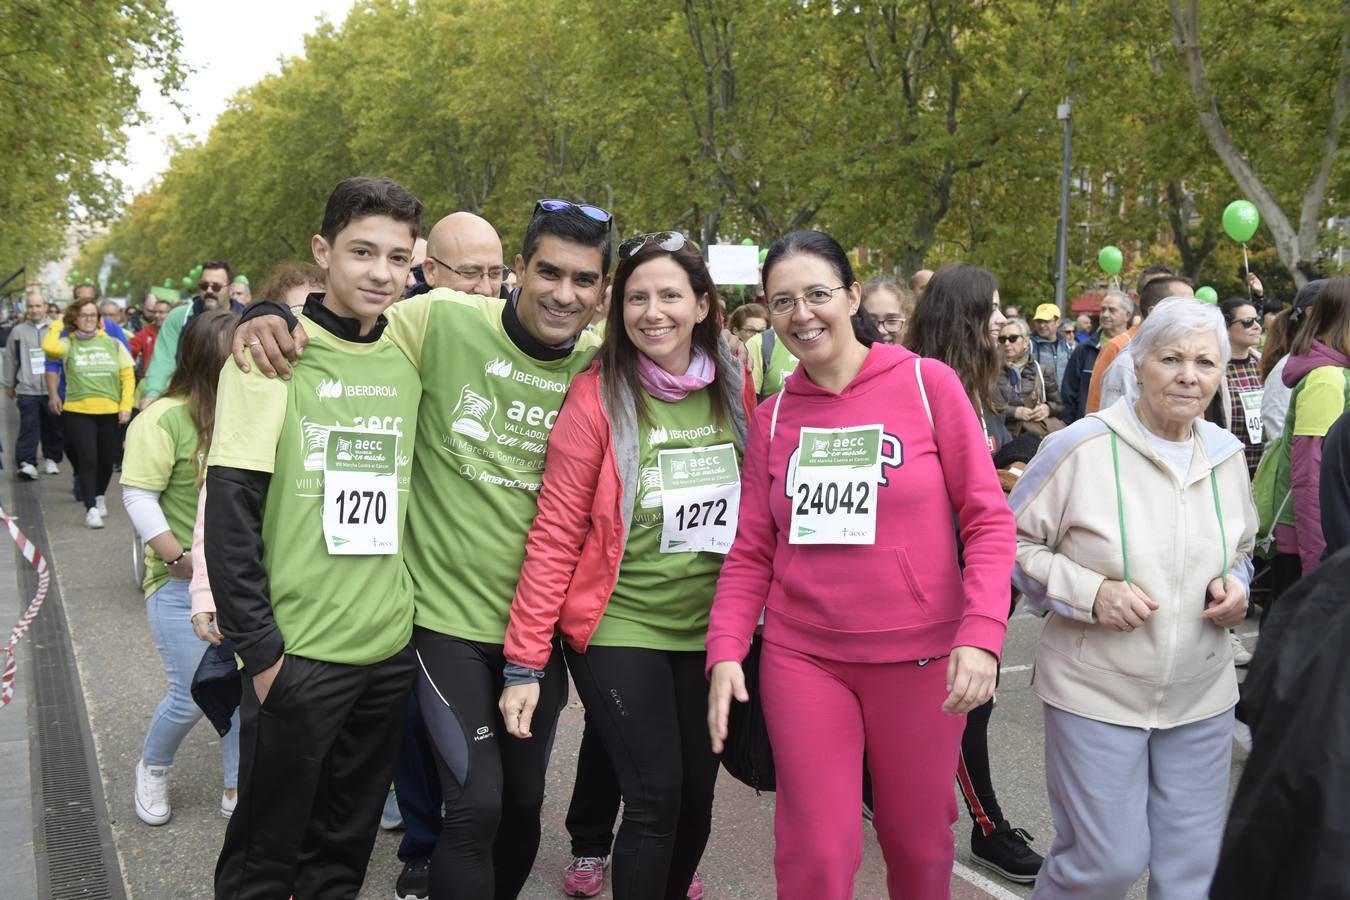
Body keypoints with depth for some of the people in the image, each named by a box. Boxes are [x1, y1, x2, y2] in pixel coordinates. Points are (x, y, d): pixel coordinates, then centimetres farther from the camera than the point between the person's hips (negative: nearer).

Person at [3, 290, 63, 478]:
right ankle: (27, 463, -9)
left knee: (53, 427, 9)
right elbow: (10, 360, 13)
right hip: (27, 390, -1)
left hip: (53, 389, 1)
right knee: (28, 428, -8)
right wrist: (9, 385, 15)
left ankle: (52, 459, 24)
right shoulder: (18, 332, 6)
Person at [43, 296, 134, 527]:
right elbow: (50, 348, -21)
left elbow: (128, 376, 6)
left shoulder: (113, 344, 7)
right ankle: (91, 509, -5)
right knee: (87, 458, -9)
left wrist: (126, 406, -2)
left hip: (111, 412, 2)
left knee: (107, 459, 10)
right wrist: (56, 325, -3)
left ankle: (99, 496, 35)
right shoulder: (68, 344, 2)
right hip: (78, 412, -2)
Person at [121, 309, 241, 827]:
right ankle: (152, 768, 32)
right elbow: (138, 498, -13)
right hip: (182, 583, -5)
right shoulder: (166, 418, -13)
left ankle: (237, 789, 24)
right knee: (191, 697, 1)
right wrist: (180, 557, -16)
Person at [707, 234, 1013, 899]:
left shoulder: (927, 383, -5)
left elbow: (988, 519, -6)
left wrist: (982, 632, -19)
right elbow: (752, 551, 6)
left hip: (919, 656, -1)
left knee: (918, 841, 14)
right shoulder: (773, 416, 5)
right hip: (802, 655, 2)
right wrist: (726, 650, -8)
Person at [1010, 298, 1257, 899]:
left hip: (1201, 696, 5)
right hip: (1097, 692, -5)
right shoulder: (1080, 447, -13)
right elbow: (1014, 543, -7)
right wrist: (1091, 593, -20)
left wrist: (1234, 586, -3)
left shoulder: (1227, 454, 5)